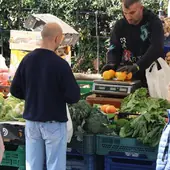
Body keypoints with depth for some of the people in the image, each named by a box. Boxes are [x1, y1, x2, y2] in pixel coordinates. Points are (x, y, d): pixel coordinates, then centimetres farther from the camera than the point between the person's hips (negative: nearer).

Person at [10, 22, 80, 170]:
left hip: (31, 121, 5)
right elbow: (74, 97, -15)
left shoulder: (27, 60, -3)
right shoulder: (60, 64, -18)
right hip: (54, 123, -5)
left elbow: (15, 90, 5)